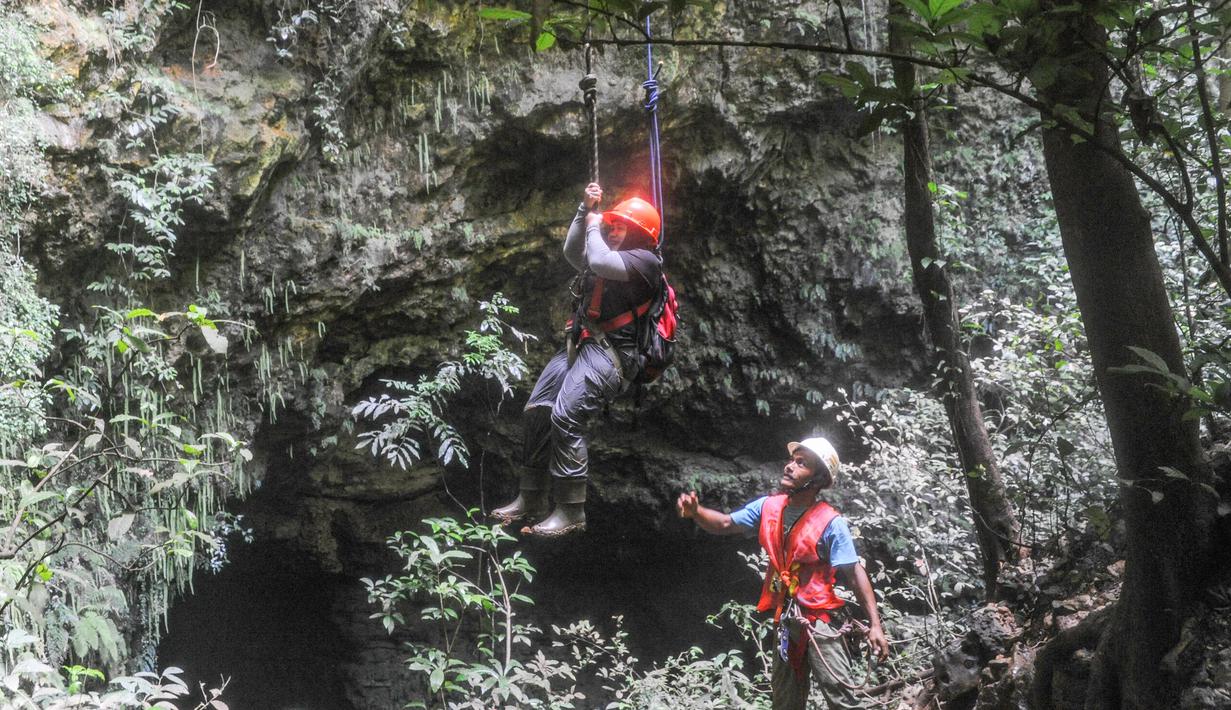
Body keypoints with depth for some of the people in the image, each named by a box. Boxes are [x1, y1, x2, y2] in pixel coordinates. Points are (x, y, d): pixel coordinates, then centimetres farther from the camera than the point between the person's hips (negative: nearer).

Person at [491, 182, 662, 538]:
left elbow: (598, 262, -19)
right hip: (581, 345, 10)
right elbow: (572, 252, 21)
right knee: (535, 412, 6)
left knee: (565, 417, -24)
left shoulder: (644, 260, -6)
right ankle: (530, 499, 16)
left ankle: (571, 512, -19)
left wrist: (594, 227, -2)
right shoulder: (614, 259, 23)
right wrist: (586, 210, 14)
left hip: (611, 352, -10)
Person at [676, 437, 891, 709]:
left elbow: (855, 573, -17)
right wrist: (695, 511, -14)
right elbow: (725, 524, 7)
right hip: (785, 618, 6)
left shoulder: (831, 523, -18)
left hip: (819, 619, -6)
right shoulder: (769, 506, -1)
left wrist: (875, 624, -22)